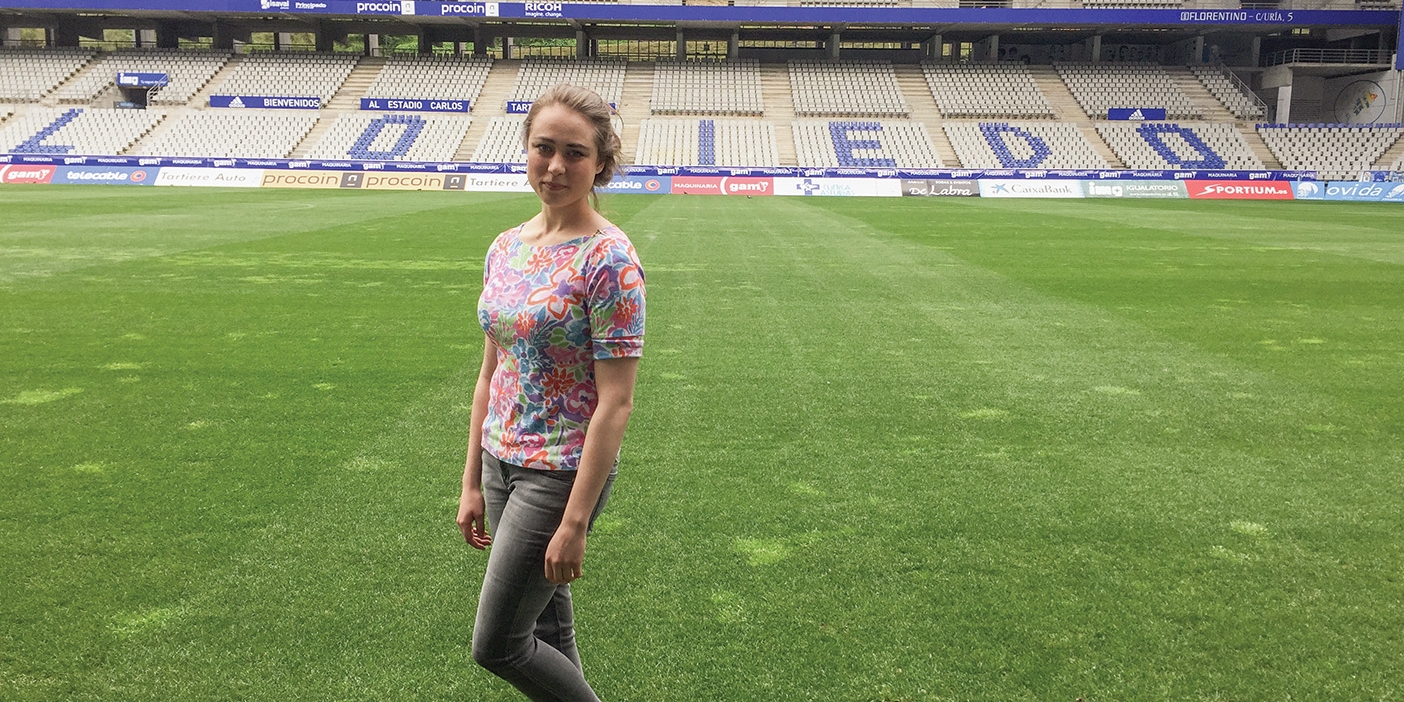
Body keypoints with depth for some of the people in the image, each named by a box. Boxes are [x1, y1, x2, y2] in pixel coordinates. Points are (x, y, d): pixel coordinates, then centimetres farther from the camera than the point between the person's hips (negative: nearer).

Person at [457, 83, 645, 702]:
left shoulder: (608, 259, -17)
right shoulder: (507, 248, 5)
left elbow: (615, 402, -19)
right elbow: (492, 373, 11)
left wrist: (574, 521, -20)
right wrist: (472, 482, 12)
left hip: (561, 473, -7)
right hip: (502, 463, 7)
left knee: (496, 644, 1)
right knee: (548, 628, 18)